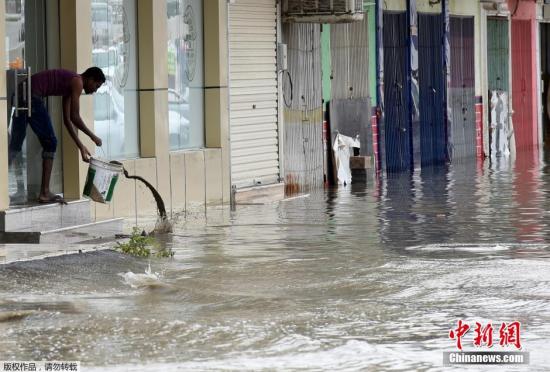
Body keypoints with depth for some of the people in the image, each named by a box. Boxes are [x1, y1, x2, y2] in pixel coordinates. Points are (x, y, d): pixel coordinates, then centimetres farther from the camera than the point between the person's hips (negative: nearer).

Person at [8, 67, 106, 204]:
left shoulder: (69, 84, 25)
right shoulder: (77, 82, -2)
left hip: (21, 95, 9)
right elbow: (74, 117, -8)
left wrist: (81, 146, 27)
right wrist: (93, 137, 5)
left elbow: (67, 119, 26)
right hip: (32, 96, -9)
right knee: (50, 143, 2)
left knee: (15, 145, 11)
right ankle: (44, 193, 3)